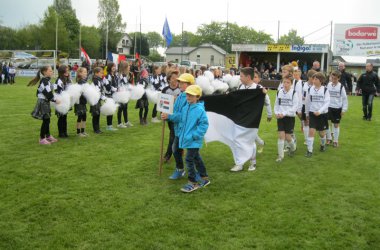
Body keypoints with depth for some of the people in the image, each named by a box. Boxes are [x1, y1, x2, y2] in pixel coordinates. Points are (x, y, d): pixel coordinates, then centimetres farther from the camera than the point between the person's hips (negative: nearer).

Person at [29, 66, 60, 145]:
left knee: (47, 120, 17)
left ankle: (48, 136, 28)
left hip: (45, 102, 10)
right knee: (45, 120, -4)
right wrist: (55, 100, -12)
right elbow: (48, 93, -22)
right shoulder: (45, 81, -18)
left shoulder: (46, 80, 12)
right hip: (43, 102, -10)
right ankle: (42, 139, 3)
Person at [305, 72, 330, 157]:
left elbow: (327, 102, -12)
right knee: (311, 131, -10)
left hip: (322, 114, -1)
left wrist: (320, 111, -25)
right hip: (312, 113, 1)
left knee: (322, 132, 11)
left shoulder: (325, 90, -7)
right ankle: (309, 150, -6)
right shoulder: (310, 90, 0)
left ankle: (323, 144, 41)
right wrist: (307, 113, 14)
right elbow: (307, 102, 9)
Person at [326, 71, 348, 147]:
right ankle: (329, 138, 18)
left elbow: (344, 98, -3)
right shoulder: (328, 85, 0)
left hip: (337, 108, -2)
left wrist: (344, 109, -7)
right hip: (328, 107, 2)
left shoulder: (341, 87, -6)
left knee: (336, 124, 5)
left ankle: (335, 141, 17)